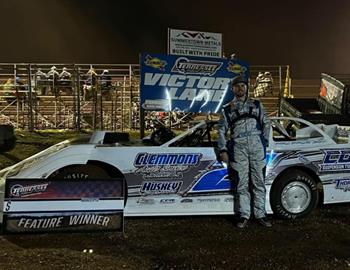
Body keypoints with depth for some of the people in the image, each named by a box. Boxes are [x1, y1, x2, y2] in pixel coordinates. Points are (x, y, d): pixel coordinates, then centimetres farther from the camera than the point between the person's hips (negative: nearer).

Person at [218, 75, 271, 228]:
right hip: (238, 147, 0)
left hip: (256, 145, 1)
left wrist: (264, 141, 5)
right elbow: (222, 130, 12)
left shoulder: (256, 105, 19)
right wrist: (223, 150, 4)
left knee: (259, 182, 1)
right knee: (242, 184, 0)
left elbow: (266, 123, 15)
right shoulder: (228, 108, 16)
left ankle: (260, 215, 8)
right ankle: (244, 216, 7)